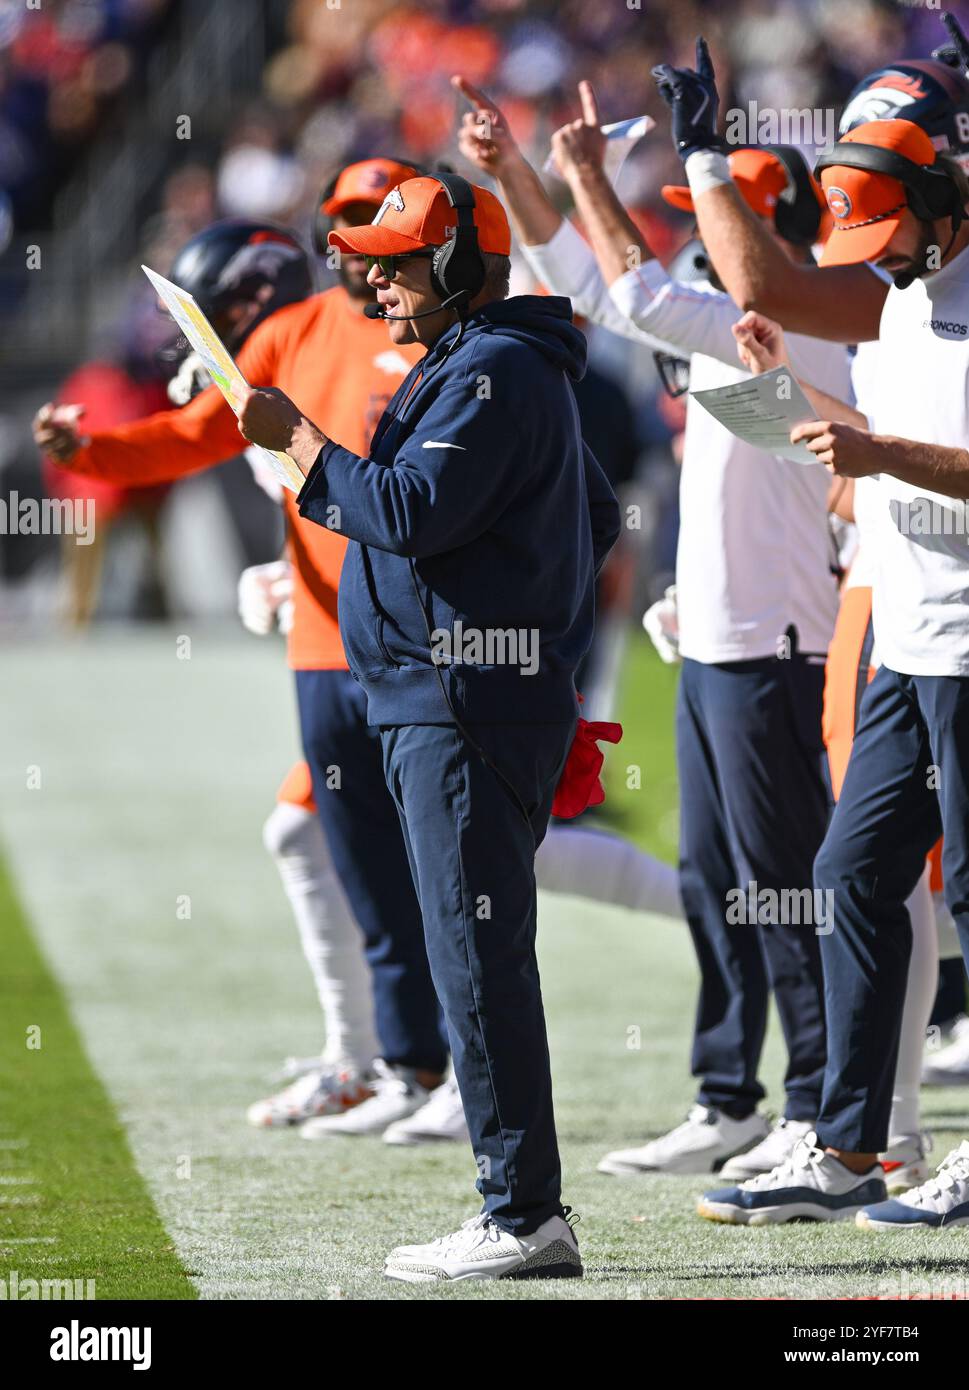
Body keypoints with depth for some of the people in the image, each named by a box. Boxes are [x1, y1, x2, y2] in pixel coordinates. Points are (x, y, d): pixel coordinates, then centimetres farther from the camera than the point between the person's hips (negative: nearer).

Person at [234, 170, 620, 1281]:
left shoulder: (492, 374, -12)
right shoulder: (504, 367, 22)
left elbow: (412, 511, -22)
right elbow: (597, 520, 29)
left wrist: (298, 439, -13)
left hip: (464, 707, -11)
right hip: (436, 702, 11)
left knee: (478, 960, -12)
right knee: (478, 962, 11)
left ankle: (524, 1219, -13)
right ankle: (520, 1216, 13)